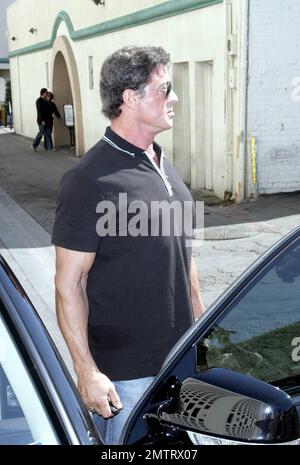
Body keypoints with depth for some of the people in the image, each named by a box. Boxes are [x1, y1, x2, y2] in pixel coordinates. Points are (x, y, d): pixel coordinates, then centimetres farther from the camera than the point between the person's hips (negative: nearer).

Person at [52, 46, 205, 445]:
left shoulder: (164, 165, 8)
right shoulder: (90, 181, -19)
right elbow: (68, 284, -17)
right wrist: (87, 372, -18)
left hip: (180, 355, 8)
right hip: (126, 372, -8)